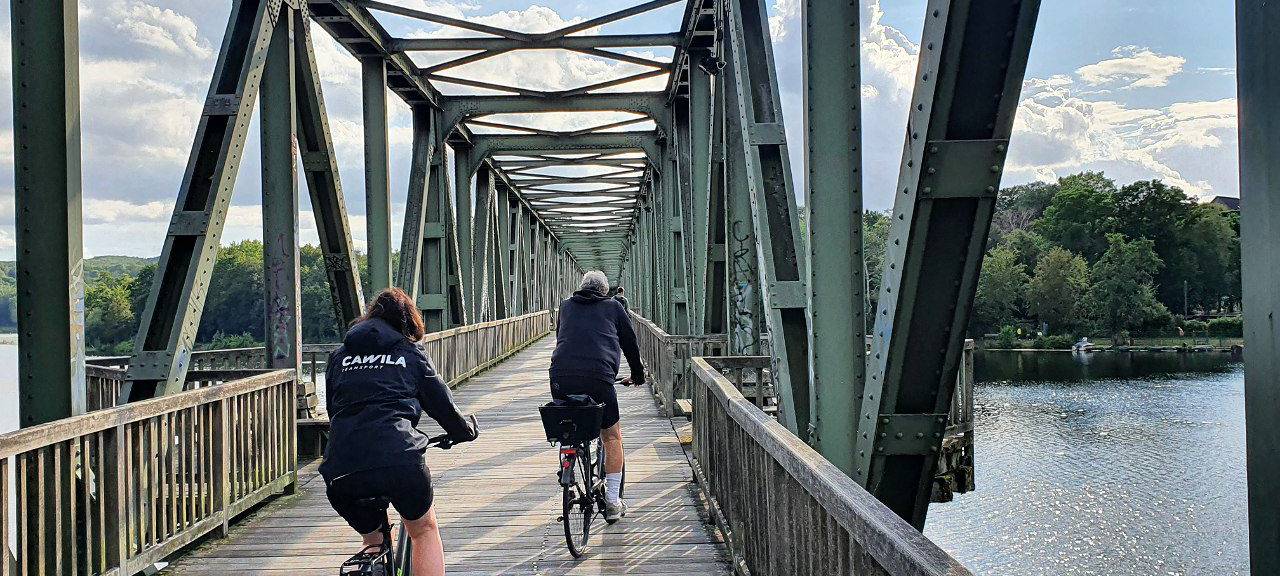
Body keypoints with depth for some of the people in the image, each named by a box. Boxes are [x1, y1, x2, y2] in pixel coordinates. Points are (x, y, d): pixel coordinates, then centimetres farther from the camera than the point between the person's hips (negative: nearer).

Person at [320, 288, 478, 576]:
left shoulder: (339, 355, 21)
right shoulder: (410, 353, 14)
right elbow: (441, 403, 18)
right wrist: (466, 431, 37)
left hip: (340, 470, 3)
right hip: (398, 460, -3)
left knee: (372, 538, 27)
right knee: (425, 530, 21)